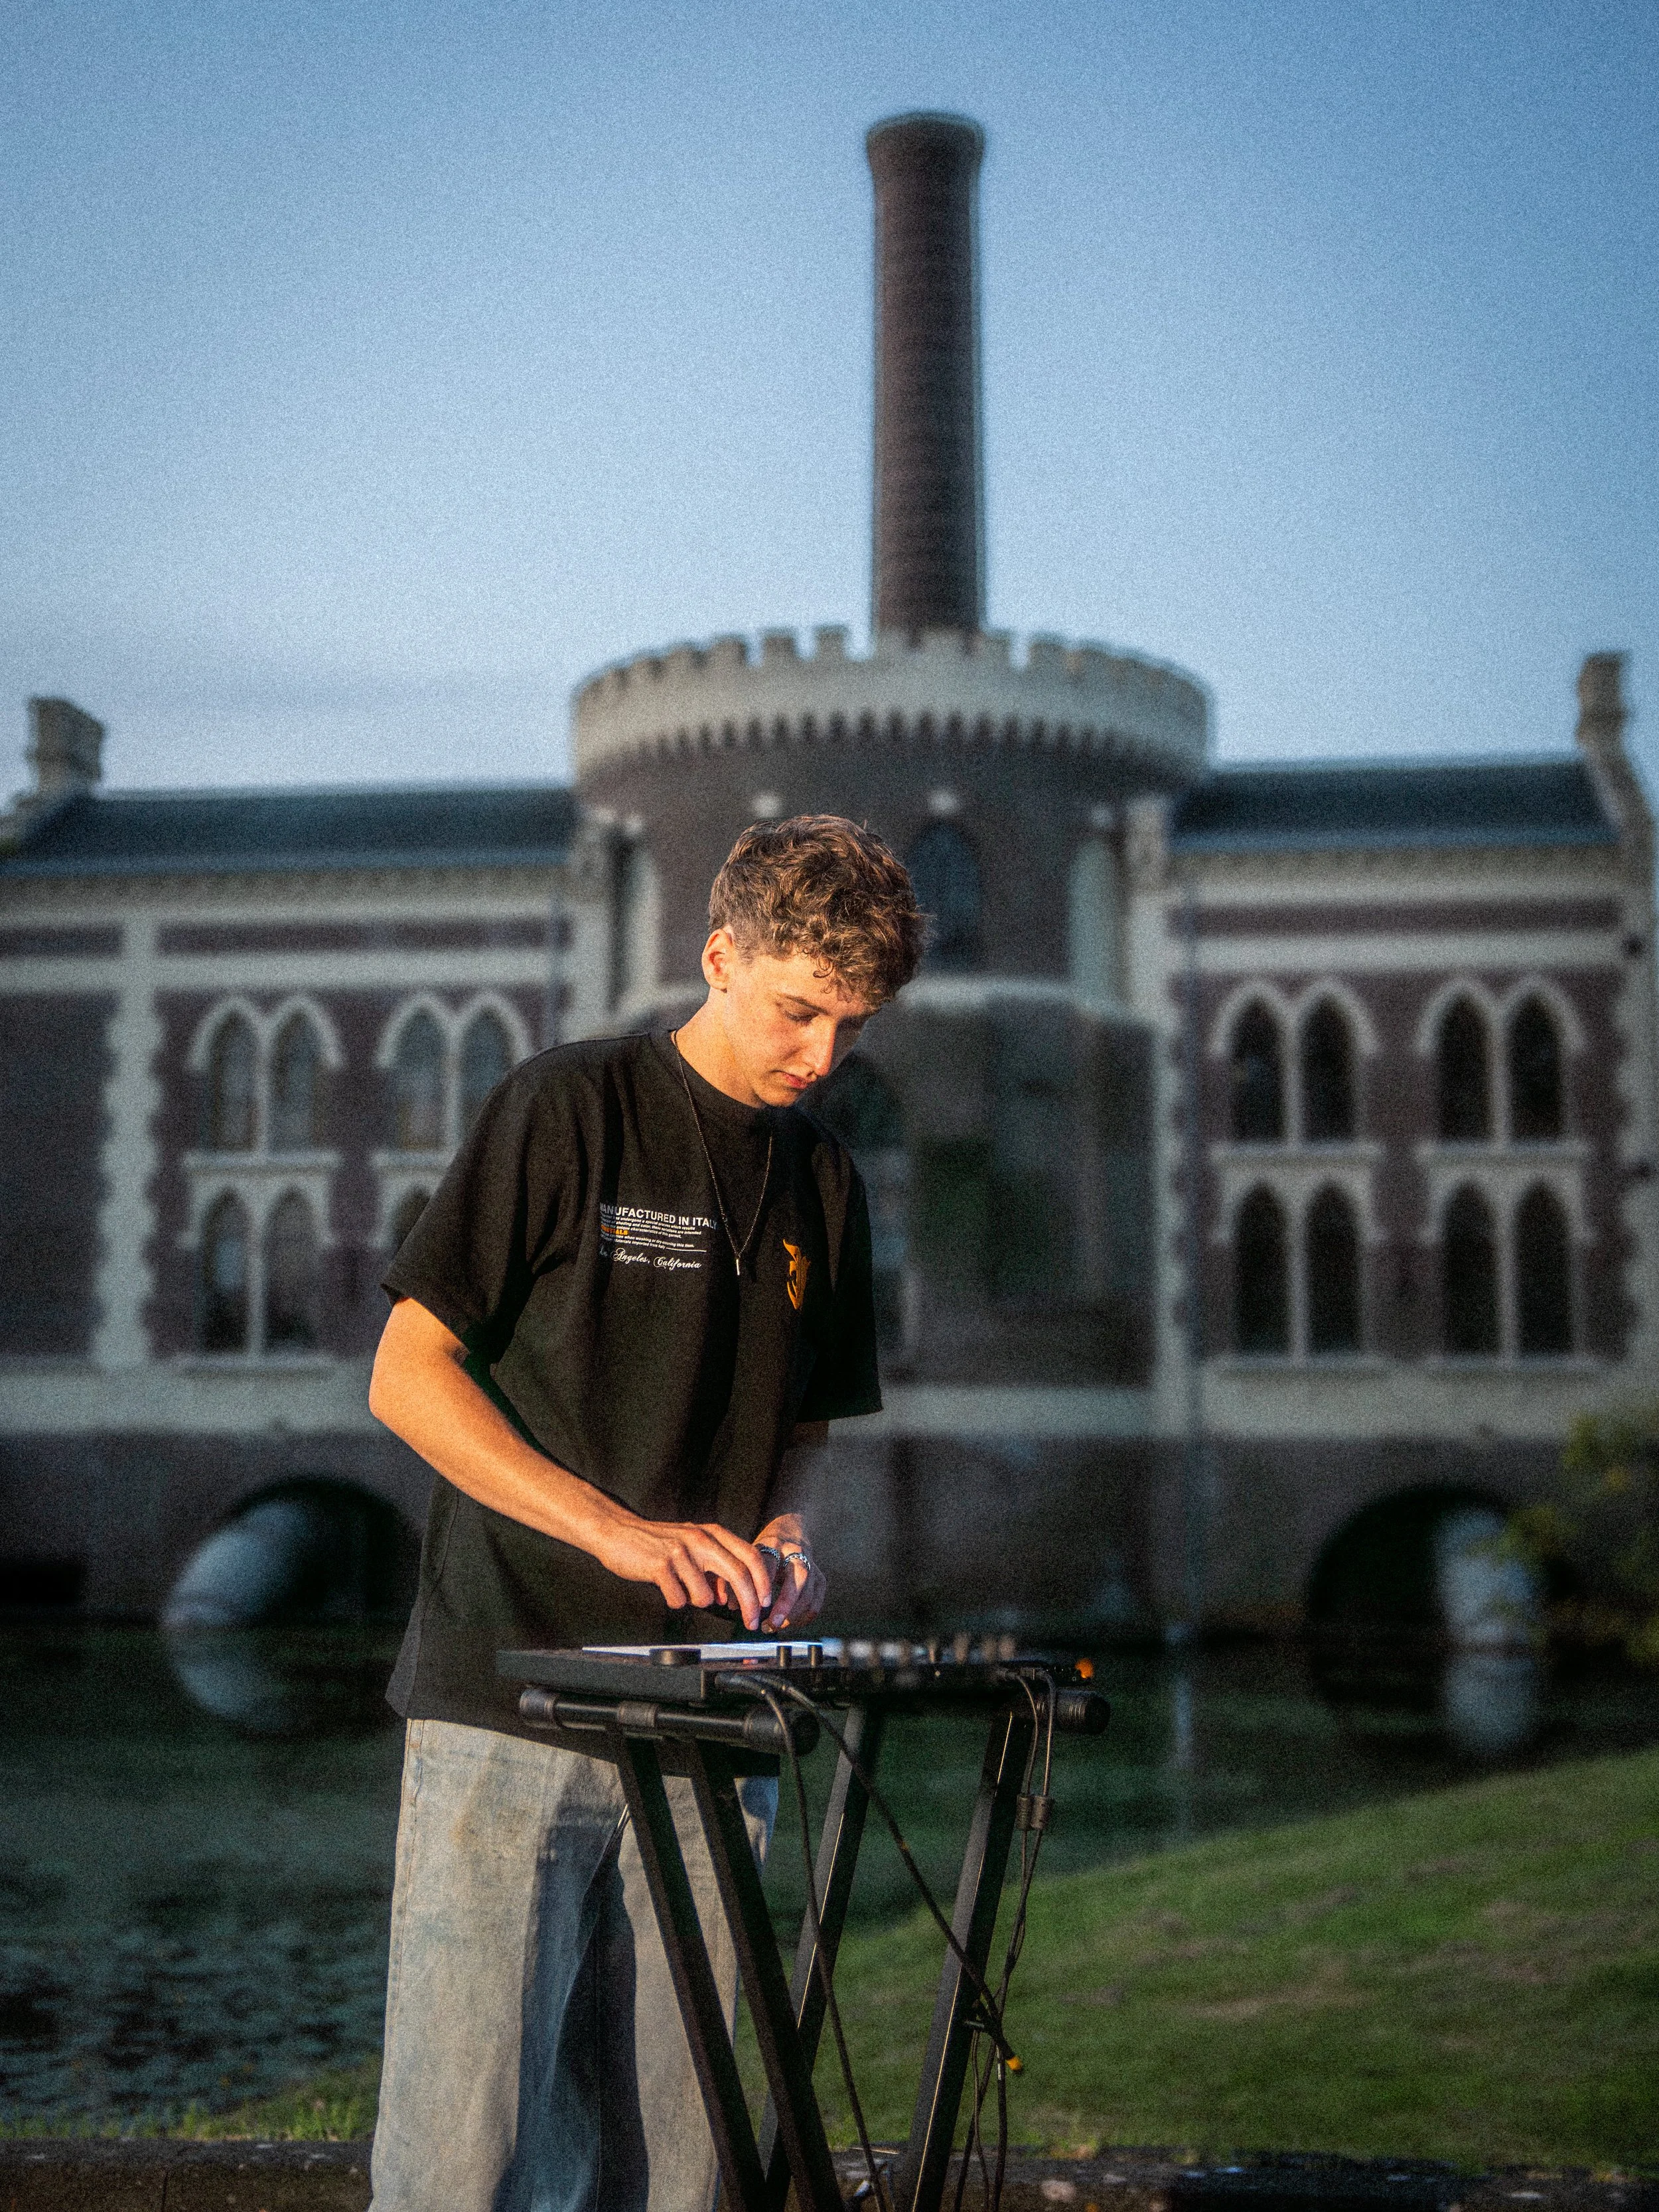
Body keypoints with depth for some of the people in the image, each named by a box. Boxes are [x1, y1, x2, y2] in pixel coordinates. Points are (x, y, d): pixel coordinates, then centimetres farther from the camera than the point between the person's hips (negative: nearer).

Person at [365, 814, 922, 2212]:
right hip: (508, 1705, -5)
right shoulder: (569, 1111, -4)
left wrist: (781, 1534, 0)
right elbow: (406, 1375, -6)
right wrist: (616, 1529, -16)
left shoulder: (822, 1183, 14)